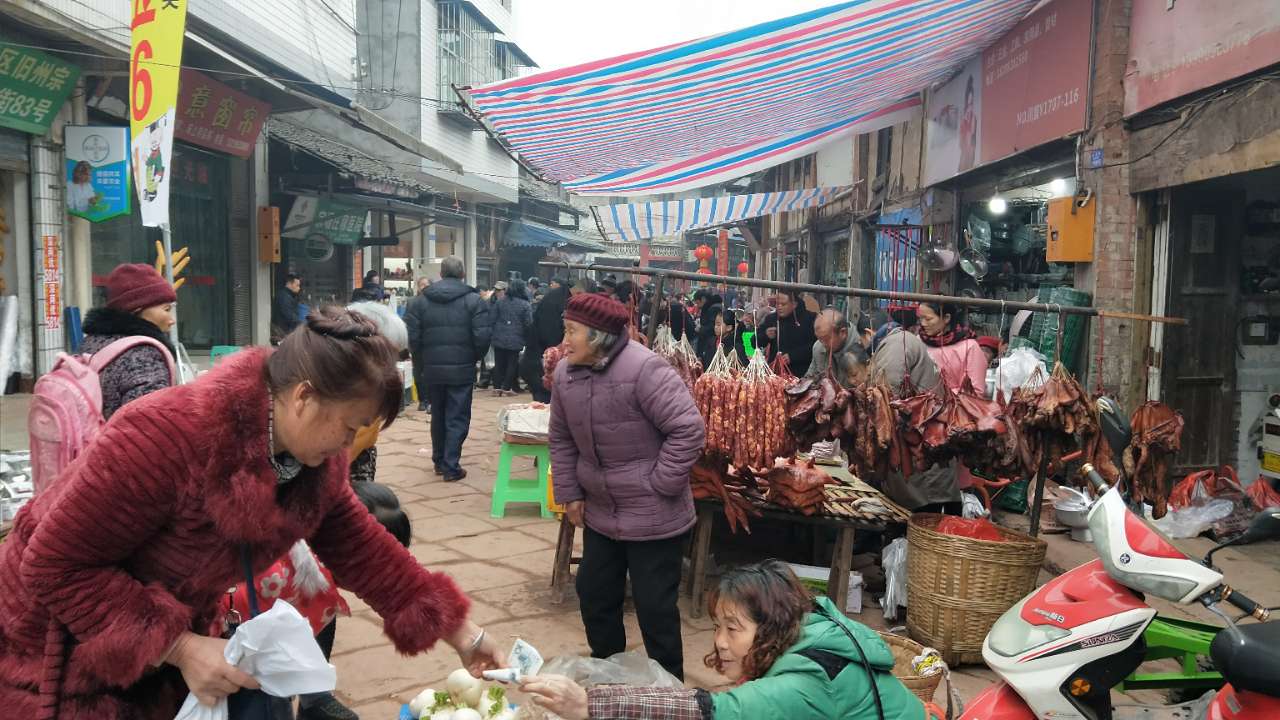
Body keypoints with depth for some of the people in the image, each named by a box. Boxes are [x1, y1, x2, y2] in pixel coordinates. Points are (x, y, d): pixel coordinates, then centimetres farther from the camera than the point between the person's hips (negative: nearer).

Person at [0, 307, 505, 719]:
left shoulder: (314, 458, -12)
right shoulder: (169, 436, -34)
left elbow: (359, 549, -4)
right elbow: (57, 564, -27)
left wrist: (461, 634, -3)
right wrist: (181, 648, -29)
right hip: (64, 646, -6)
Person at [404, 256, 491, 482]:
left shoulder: (421, 300, 1)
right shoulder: (473, 300, -7)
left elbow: (411, 336, -4)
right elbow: (483, 337, -13)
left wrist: (426, 356, 12)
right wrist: (475, 357, 5)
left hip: (432, 369, 3)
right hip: (462, 369, -3)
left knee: (438, 416, 19)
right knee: (457, 418, 4)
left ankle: (439, 461, 29)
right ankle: (451, 467, 3)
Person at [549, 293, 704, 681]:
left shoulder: (644, 369, -23)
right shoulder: (565, 372, -2)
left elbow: (689, 430, -22)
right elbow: (561, 438, 11)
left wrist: (657, 485, -17)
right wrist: (569, 492, 6)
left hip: (653, 516, -7)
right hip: (599, 512, 7)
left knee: (655, 606, 3)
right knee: (593, 592, 19)